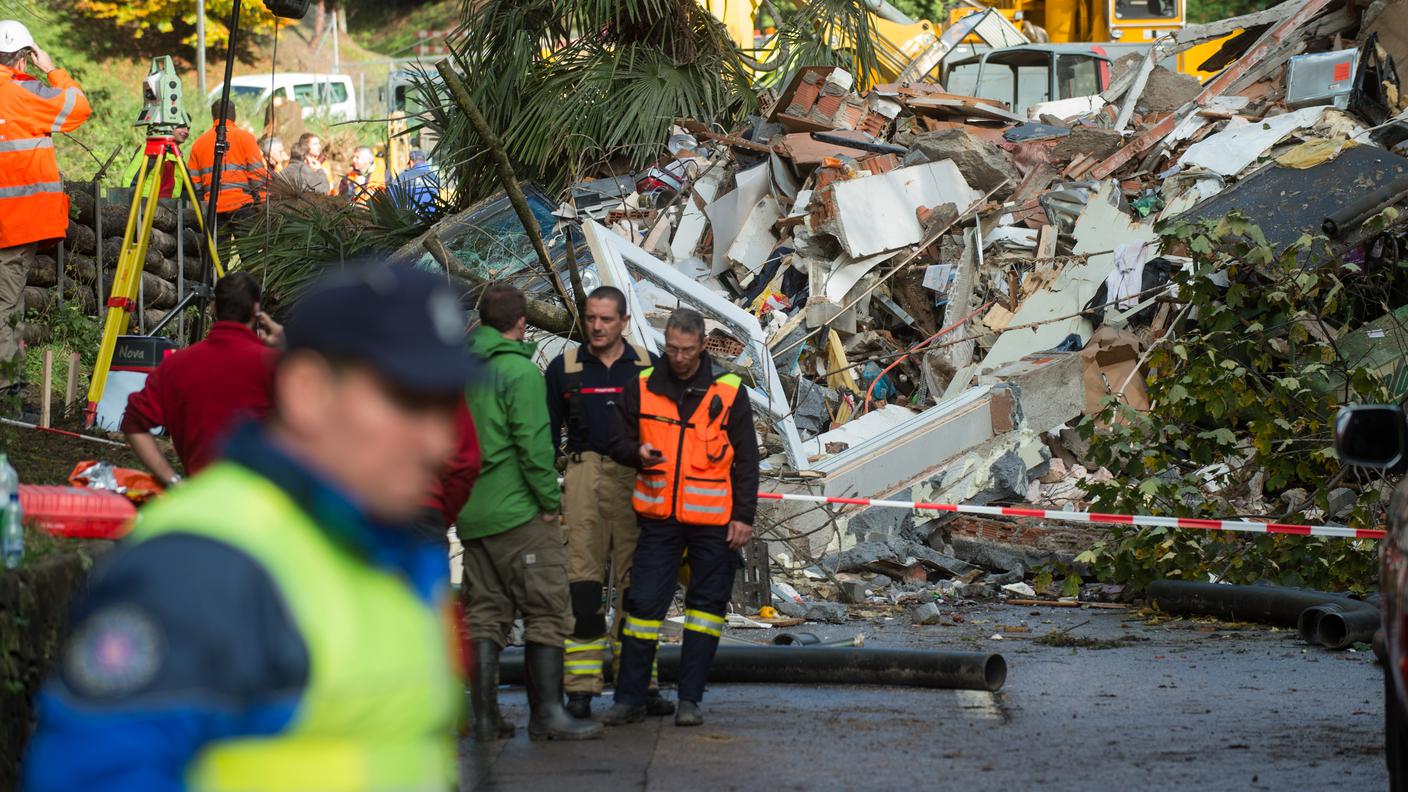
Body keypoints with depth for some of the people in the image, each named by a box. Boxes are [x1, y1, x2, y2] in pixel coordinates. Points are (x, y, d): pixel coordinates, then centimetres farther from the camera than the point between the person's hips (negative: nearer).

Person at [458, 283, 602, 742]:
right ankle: (547, 713, -4)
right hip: (519, 512, -7)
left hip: (471, 513, 7)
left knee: (485, 614, 10)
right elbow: (533, 444, -16)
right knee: (546, 609, -1)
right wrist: (550, 500, -8)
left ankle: (485, 717, 7)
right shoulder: (520, 371, -11)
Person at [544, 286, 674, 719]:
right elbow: (547, 435, 12)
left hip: (637, 481, 1)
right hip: (583, 476, -1)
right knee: (582, 580, -6)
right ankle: (581, 687, -6)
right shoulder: (563, 368, 9)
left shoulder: (649, 367, 9)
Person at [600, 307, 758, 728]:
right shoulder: (643, 388, 4)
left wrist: (744, 516, -3)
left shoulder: (728, 392, 0)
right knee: (643, 603, -2)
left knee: (707, 603, 4)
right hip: (658, 517, 1)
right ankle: (629, 698, 4)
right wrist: (638, 453, -13)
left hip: (713, 519, -1)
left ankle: (690, 699, 11)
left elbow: (746, 460, 3)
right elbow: (619, 441, 10)